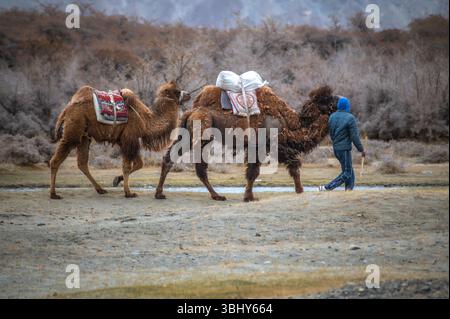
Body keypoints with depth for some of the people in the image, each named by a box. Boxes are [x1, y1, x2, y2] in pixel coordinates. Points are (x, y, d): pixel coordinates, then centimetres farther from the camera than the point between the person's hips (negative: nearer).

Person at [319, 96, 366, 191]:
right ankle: (326, 188, -10)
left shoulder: (332, 117, 6)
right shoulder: (350, 118, -14)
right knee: (346, 173, -2)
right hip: (345, 149, -8)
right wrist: (361, 149, -6)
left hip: (336, 148, 8)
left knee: (350, 172, 16)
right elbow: (354, 136, -14)